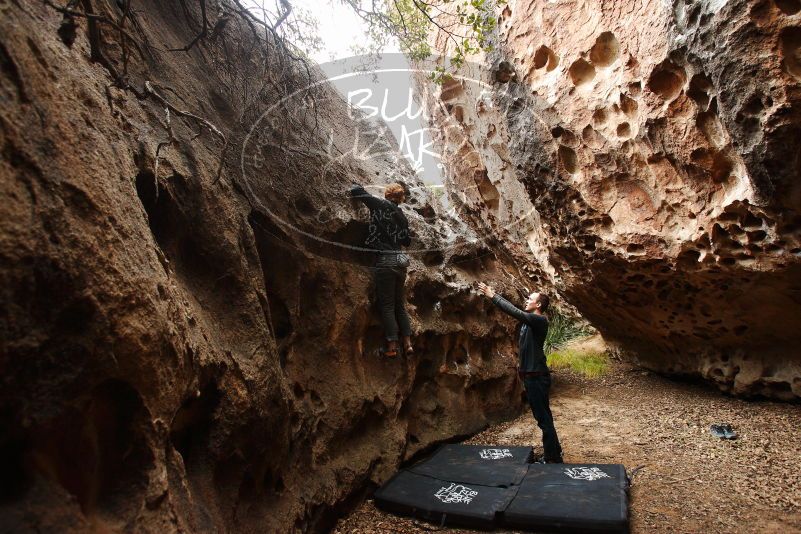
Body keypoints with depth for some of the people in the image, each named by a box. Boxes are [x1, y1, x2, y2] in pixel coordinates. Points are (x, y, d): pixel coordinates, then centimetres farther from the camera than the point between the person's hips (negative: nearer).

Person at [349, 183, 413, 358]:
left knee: (387, 305, -1)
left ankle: (392, 346, 0)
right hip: (400, 261, 6)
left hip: (385, 261, -6)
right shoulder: (402, 216, 12)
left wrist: (355, 186, 20)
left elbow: (357, 191, -2)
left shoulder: (380, 205, -4)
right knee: (400, 305, 13)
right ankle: (408, 344, 12)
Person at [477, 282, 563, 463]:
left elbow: (516, 312, -25)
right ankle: (553, 452, 31)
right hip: (531, 374, 10)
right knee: (543, 416, 18)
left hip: (537, 376, -10)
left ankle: (553, 458, 7)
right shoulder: (529, 320, 11)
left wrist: (492, 295, -23)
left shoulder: (539, 320, -16)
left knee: (543, 418, -2)